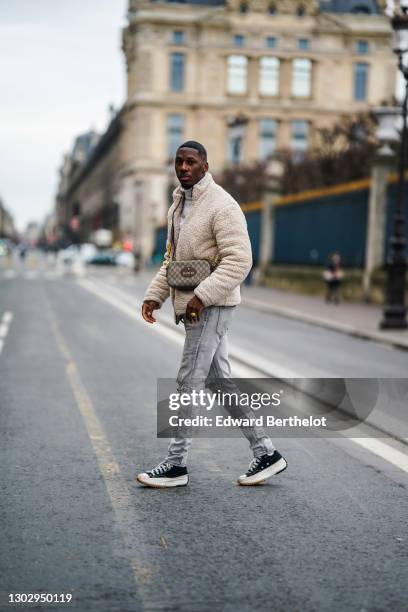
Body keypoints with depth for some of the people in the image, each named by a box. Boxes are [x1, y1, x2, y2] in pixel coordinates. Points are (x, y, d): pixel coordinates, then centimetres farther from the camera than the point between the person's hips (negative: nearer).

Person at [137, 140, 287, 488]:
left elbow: (240, 260, -21)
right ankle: (265, 453, 19)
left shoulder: (221, 205, -13)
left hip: (212, 307, -9)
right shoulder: (179, 205, 16)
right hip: (193, 307, 9)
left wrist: (202, 295, -27)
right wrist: (154, 295, 9)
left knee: (189, 384, -5)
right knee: (222, 383, 11)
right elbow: (172, 260, 22)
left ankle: (176, 465, 6)